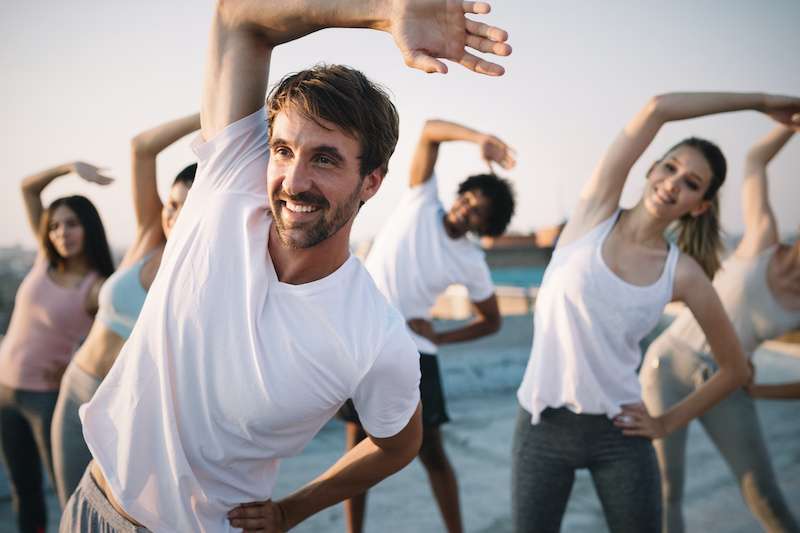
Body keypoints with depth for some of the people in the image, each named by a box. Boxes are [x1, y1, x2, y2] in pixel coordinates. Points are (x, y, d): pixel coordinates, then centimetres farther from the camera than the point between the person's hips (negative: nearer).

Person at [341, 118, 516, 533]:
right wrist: (477, 139, -31)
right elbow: (430, 131, -13)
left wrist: (439, 337, -6)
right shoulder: (421, 203, -5)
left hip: (413, 352, 0)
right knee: (358, 447, 7)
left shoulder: (472, 263, -3)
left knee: (431, 451, 3)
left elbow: (491, 321, 8)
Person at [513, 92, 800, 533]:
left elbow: (737, 369, 8)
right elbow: (656, 109, -13)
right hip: (543, 426, -1)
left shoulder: (683, 273, -2)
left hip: (618, 434, 1)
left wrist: (668, 422, 4)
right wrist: (757, 101, -6)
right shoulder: (596, 212, -4)